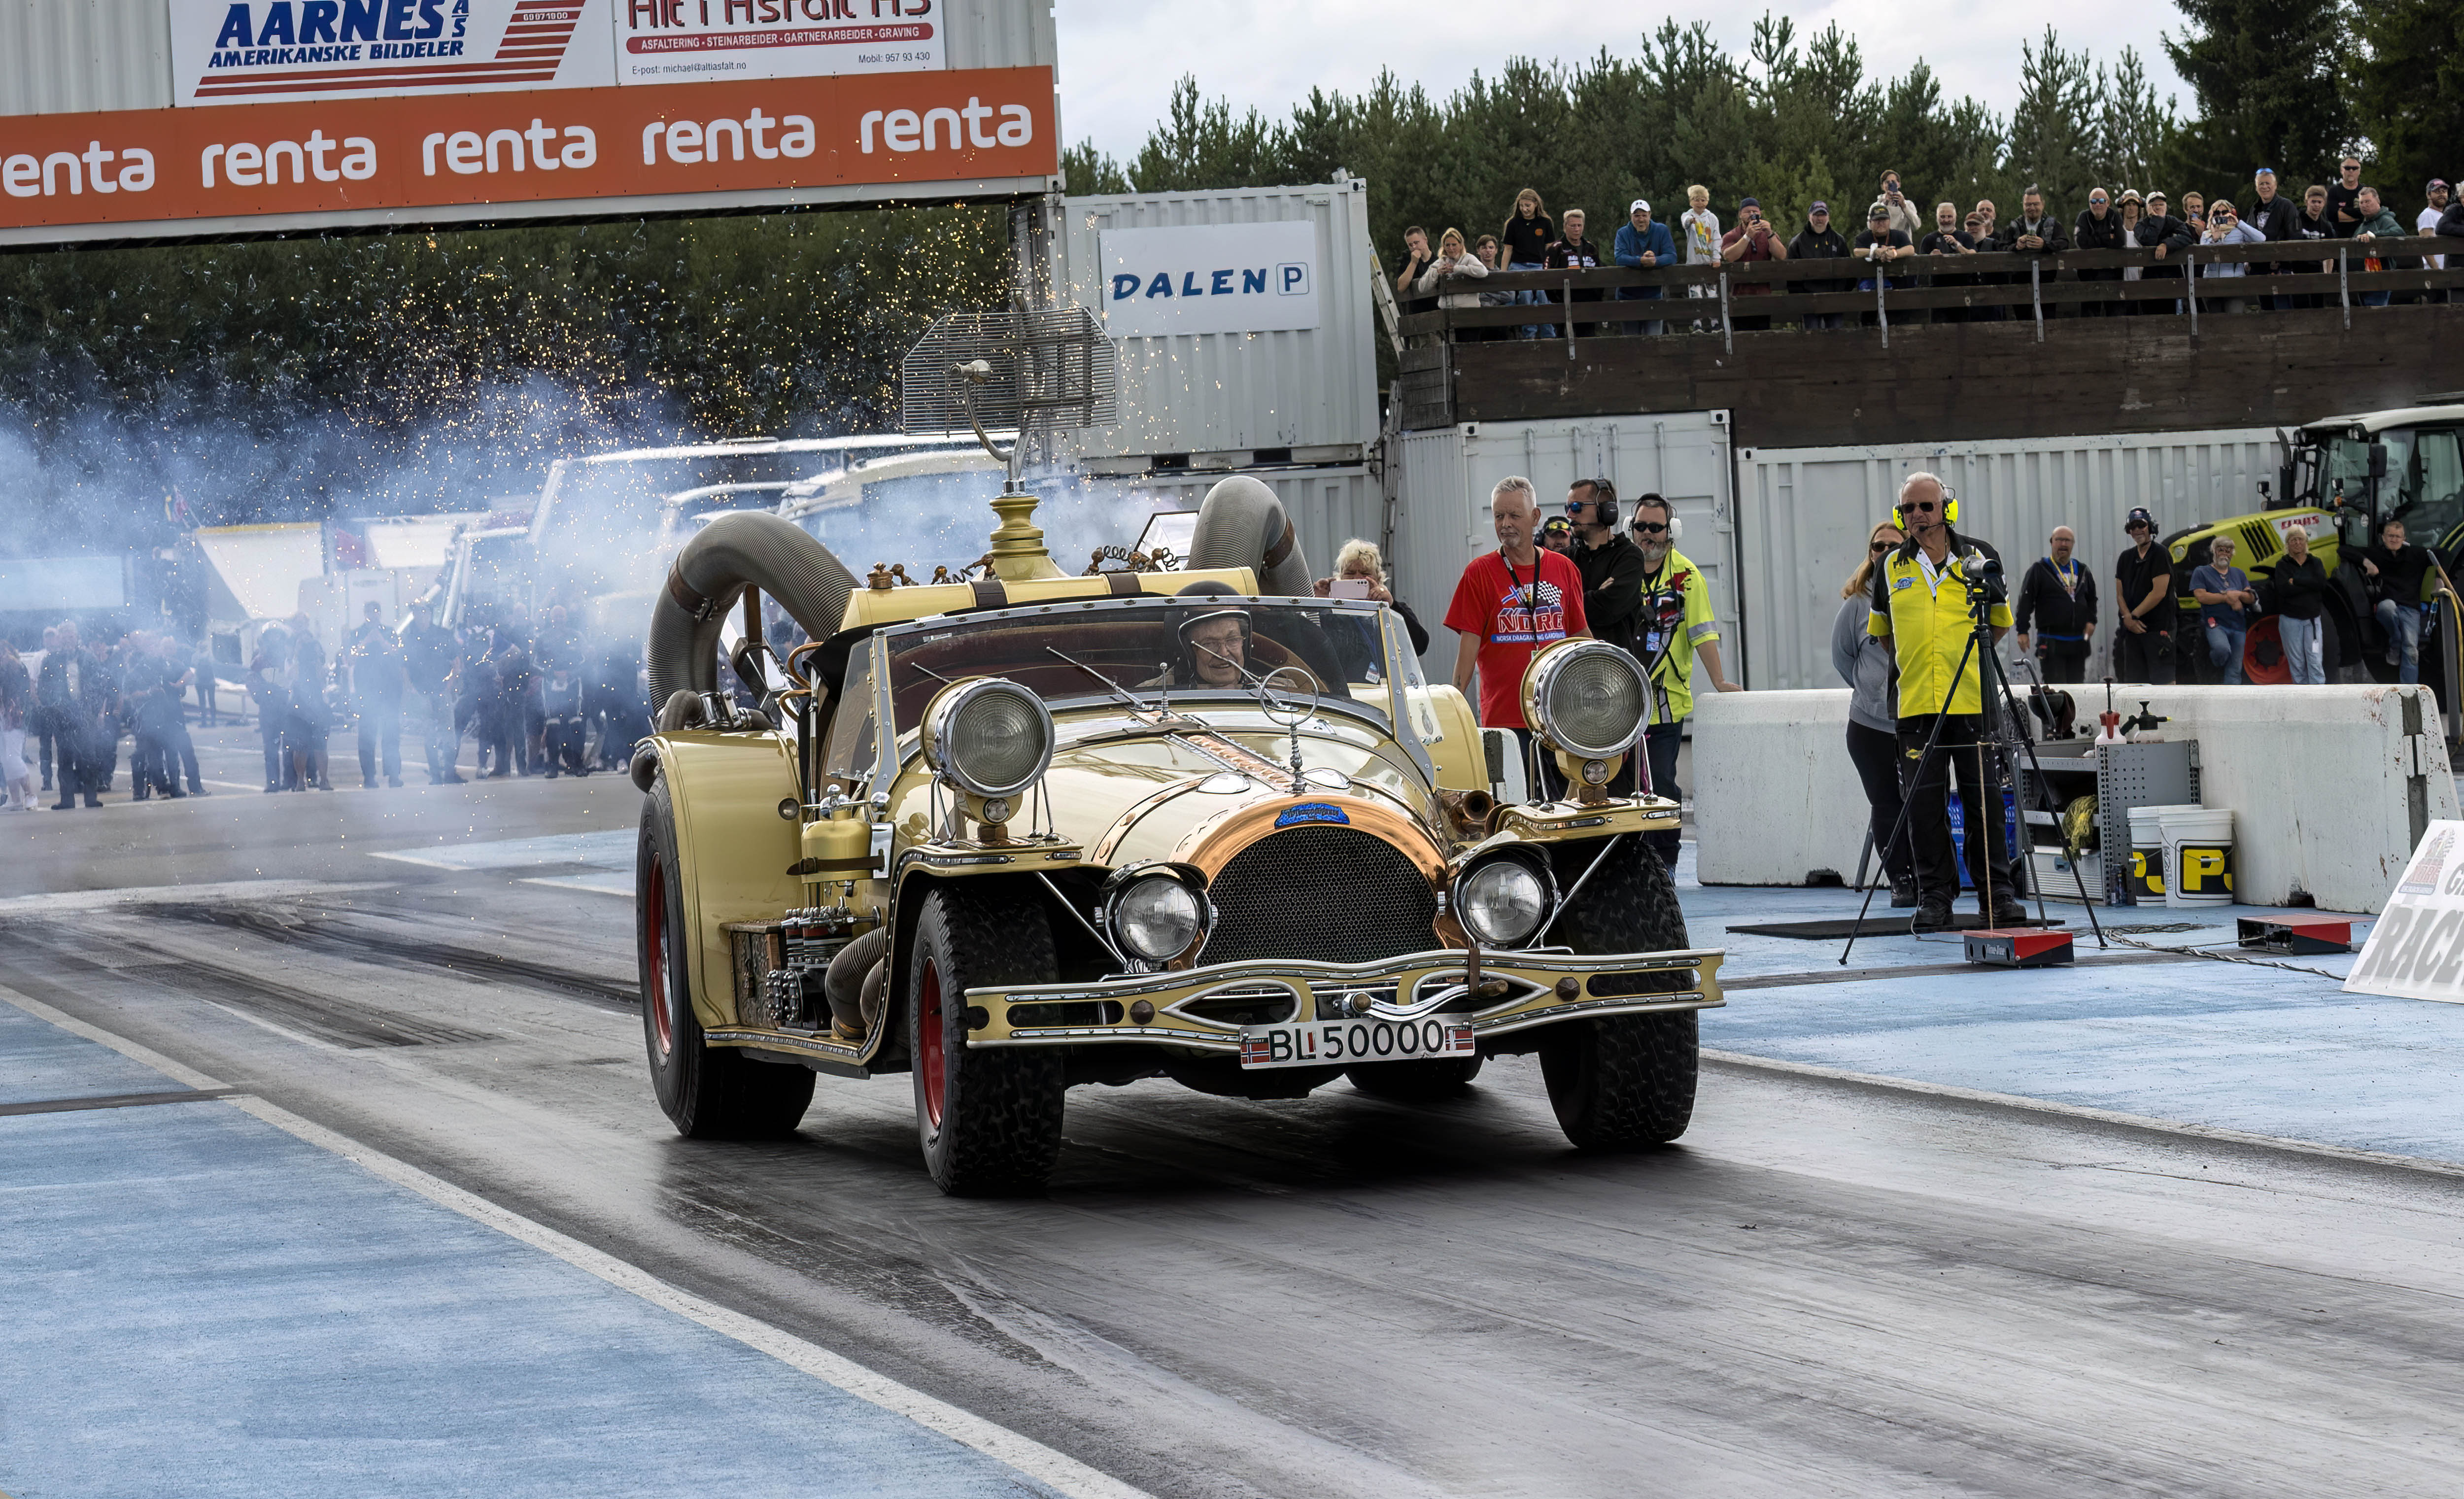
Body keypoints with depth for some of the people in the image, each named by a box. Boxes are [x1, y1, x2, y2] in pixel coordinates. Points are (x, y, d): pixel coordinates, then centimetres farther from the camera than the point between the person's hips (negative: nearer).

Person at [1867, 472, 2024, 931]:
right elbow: (1881, 630, 23)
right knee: (1924, 802, -1)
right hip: (1916, 705, 1)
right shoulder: (1892, 567, 9)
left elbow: (2002, 624, 17)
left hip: (1975, 701, -1)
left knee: (1985, 800, -1)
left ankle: (1997, 893, 5)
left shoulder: (1979, 558, 5)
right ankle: (1934, 897, 5)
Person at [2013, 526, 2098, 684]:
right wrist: (2023, 631, -10)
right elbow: (2025, 601, -3)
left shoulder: (2082, 570, 16)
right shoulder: (2039, 570, 0)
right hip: (2051, 641, -6)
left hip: (2079, 641, 6)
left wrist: (2091, 621, 8)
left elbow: (2092, 599, 26)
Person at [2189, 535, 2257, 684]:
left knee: (2235, 672, 2)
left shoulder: (2239, 574, 20)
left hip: (2238, 626, 5)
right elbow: (2201, 596, -9)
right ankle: (2219, 670, -2)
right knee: (2223, 649, -34)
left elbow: (2252, 599, 13)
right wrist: (2227, 598, -9)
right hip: (2215, 624, -5)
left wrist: (2238, 595, -9)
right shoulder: (2202, 572, 5)